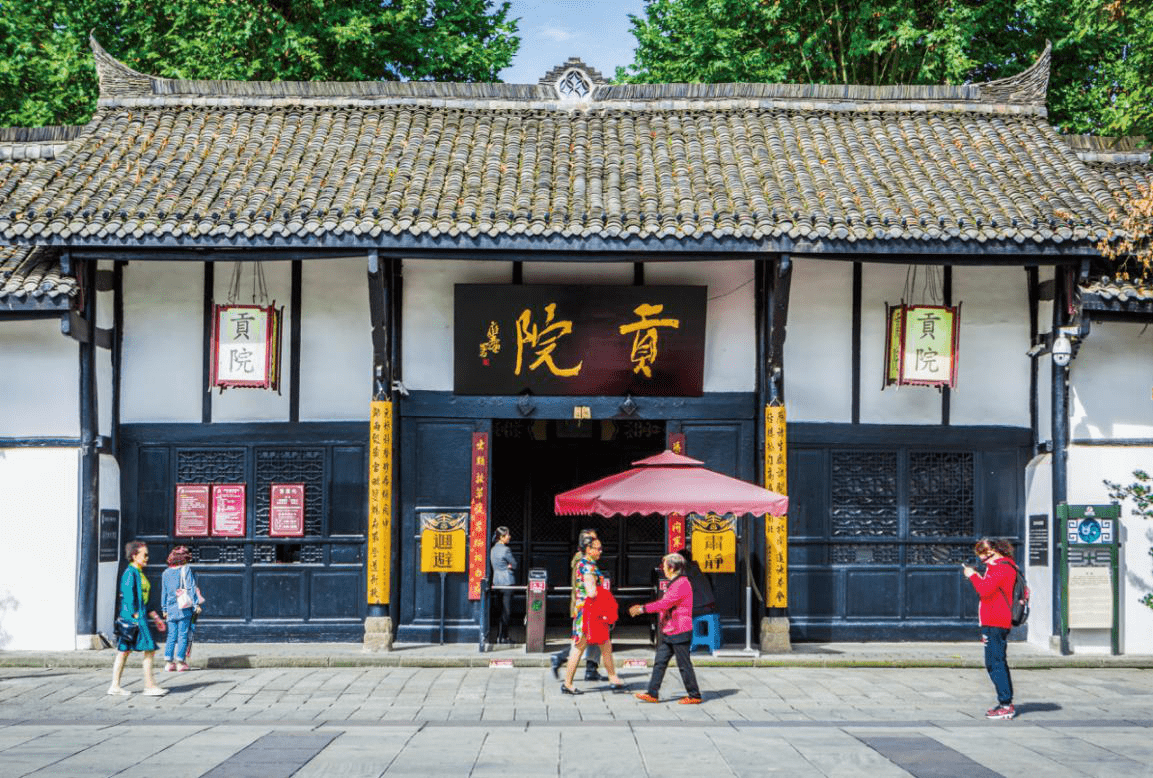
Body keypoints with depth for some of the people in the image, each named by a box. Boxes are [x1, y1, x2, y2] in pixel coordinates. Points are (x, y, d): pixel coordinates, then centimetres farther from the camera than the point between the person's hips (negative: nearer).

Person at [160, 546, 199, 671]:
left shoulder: (166, 573, 11)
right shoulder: (186, 570, -5)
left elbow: (164, 592, 15)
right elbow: (191, 589, -7)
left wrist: (164, 609, 20)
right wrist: (196, 604, -4)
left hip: (171, 609, 4)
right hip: (184, 609, -4)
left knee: (171, 636, 8)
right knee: (183, 635, -2)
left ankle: (168, 661, 0)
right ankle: (180, 662, -5)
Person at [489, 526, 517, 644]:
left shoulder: (493, 549, 11)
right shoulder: (505, 550, -14)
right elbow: (515, 564, -7)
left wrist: (507, 566, 7)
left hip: (496, 581, 8)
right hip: (507, 581, -8)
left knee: (500, 610, 11)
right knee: (506, 611, -3)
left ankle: (500, 636, 13)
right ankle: (503, 637, -3)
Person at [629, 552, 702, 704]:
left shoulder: (682, 584, -16)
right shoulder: (675, 583, 17)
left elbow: (665, 603, -22)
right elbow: (665, 605, 19)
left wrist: (643, 608, -18)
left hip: (679, 633, -10)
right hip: (669, 634, 10)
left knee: (684, 665, -2)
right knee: (659, 662, 7)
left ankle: (694, 695, 8)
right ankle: (652, 693, 9)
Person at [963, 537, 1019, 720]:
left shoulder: (1002, 568, -15)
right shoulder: (1000, 565, 19)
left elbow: (985, 590, -22)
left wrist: (973, 576, -9)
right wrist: (978, 576, 11)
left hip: (996, 624, -11)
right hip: (995, 622, 11)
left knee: (995, 663, -10)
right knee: (998, 662, 16)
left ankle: (1006, 705, -11)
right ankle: (1006, 703, 21)